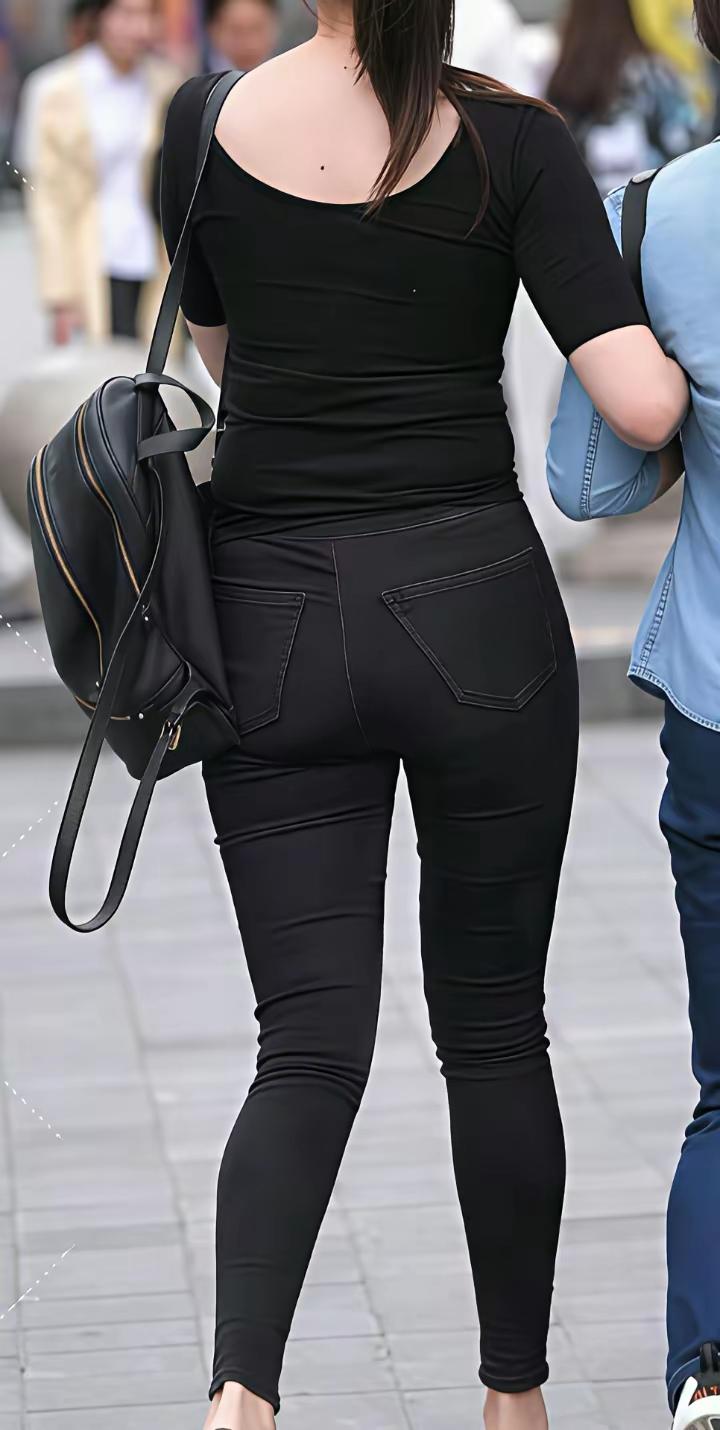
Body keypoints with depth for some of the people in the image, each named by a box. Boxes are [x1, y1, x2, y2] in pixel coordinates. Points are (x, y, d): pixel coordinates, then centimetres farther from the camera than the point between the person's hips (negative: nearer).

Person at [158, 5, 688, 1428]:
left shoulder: (204, 124, 0)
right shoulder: (511, 140, -8)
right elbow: (642, 405, -15)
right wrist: (687, 353, 6)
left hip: (272, 624, 1)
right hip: (478, 612, -1)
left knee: (309, 1046, 3)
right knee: (494, 1026, 15)